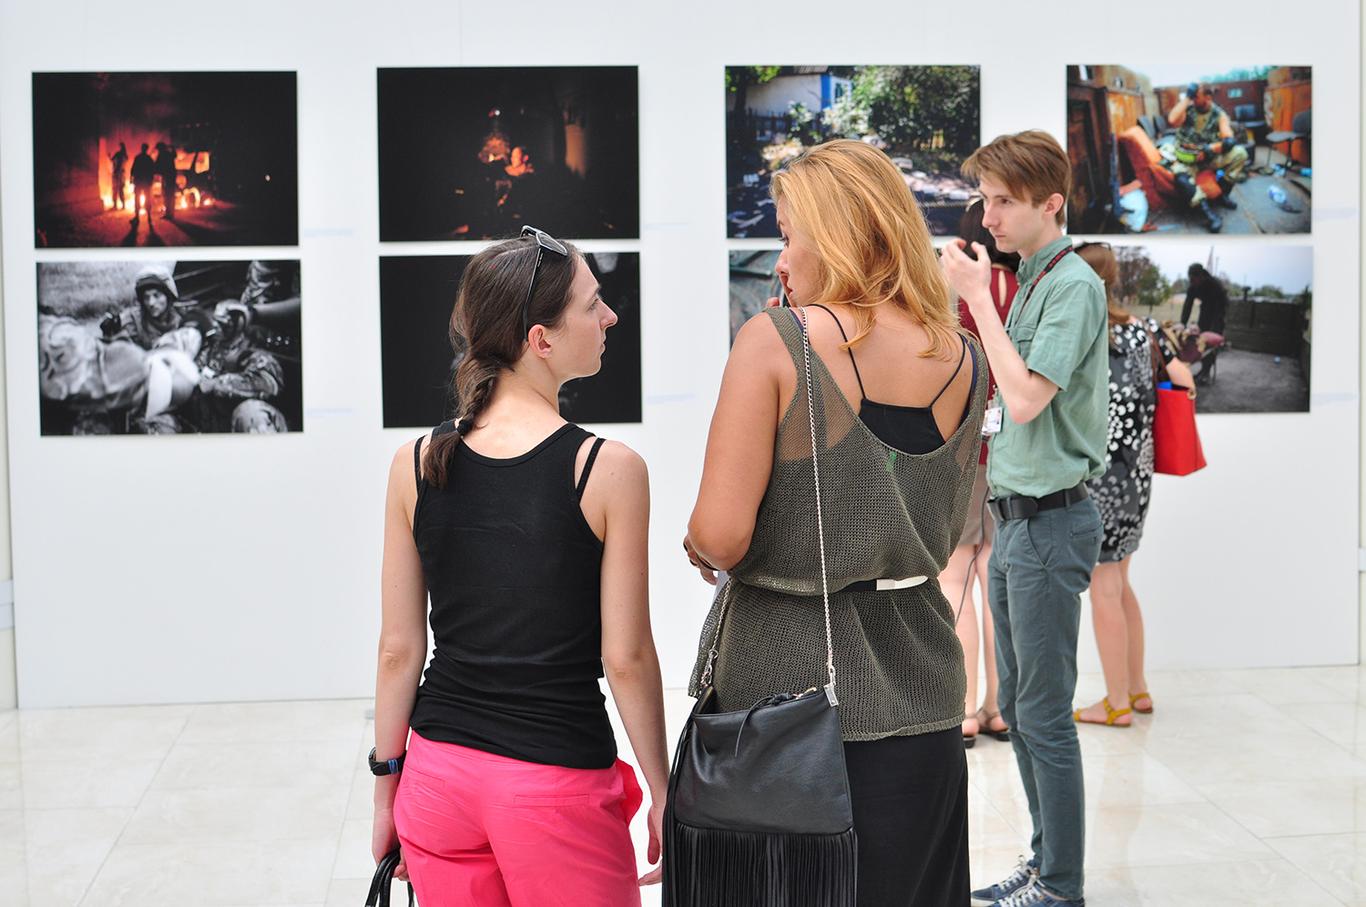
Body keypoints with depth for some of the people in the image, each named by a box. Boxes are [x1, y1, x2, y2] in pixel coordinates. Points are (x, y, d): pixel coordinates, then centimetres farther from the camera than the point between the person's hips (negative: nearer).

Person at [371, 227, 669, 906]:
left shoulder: (416, 465, -1)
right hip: (558, 785, -4)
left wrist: (387, 794, 12)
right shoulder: (609, 470, -13)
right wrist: (663, 796, 1)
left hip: (440, 772, 4)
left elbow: (398, 649, 2)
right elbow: (626, 658, -10)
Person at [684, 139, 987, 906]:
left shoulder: (776, 340, -14)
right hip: (918, 698, 5)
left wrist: (696, 541, 2)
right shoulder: (963, 359, 2)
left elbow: (721, 538, -17)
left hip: (789, 689, -4)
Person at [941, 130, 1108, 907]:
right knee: (1020, 706, 15)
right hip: (1016, 517, 9)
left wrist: (979, 296, -17)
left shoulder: (1075, 286, -14)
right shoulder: (1031, 283, 13)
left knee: (1044, 715, -4)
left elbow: (1026, 397, -23)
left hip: (1050, 521, -9)